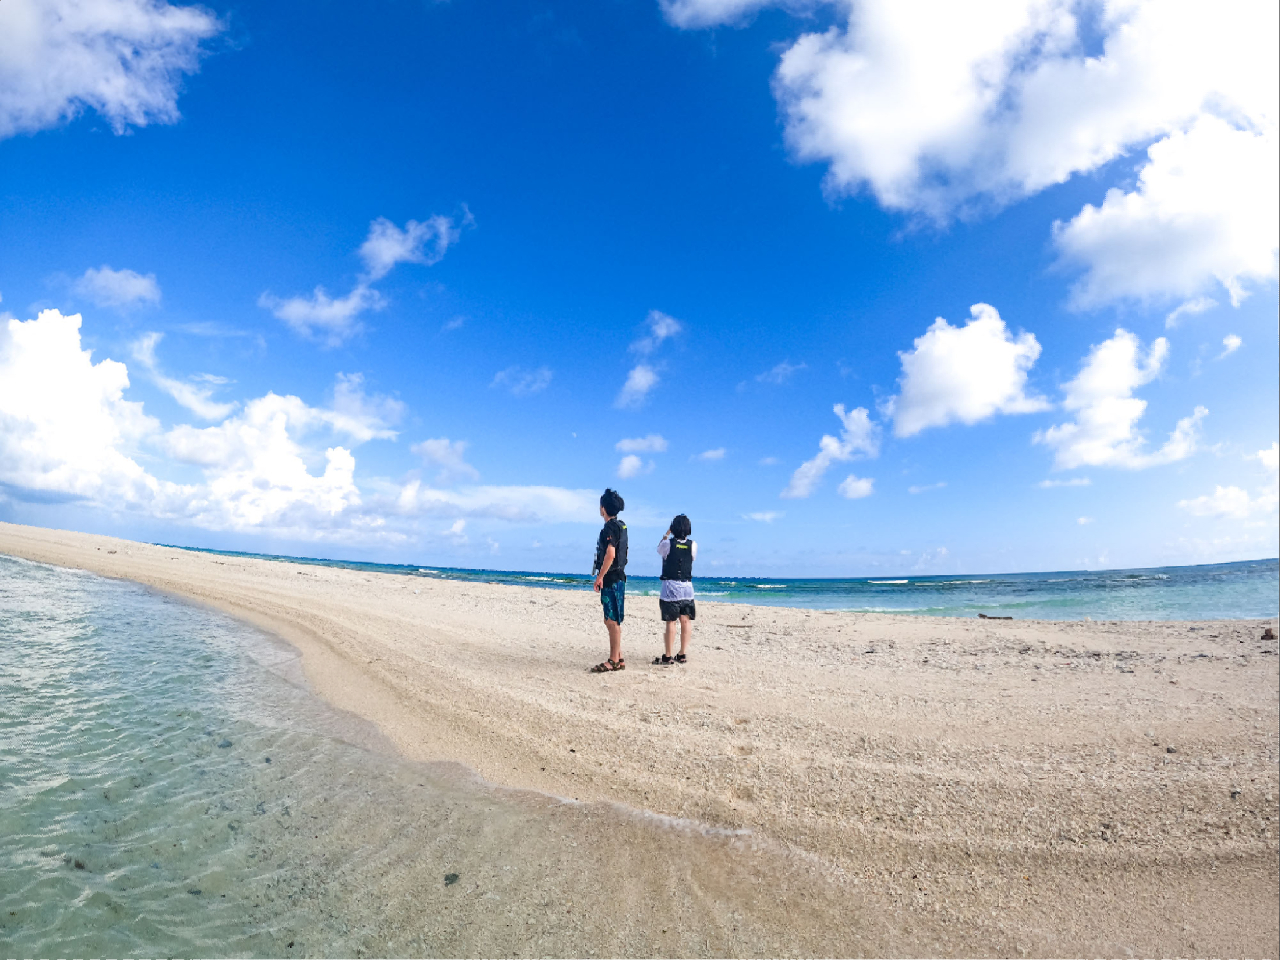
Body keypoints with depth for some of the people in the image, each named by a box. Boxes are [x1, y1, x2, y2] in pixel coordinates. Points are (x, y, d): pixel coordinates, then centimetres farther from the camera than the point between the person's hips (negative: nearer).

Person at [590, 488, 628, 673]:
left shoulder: (610, 527, -15)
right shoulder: (621, 526, 15)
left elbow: (610, 555, -23)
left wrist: (600, 576, -18)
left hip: (611, 579, -10)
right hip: (616, 578, 10)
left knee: (612, 621, -4)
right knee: (610, 620, 14)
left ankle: (614, 661, 2)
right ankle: (618, 659, 20)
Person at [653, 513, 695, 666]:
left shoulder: (668, 543, -9)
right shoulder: (693, 545, -1)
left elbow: (659, 550, 13)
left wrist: (666, 534, 21)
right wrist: (684, 536, 19)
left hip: (670, 587, -3)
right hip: (687, 587, 4)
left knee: (670, 622, -1)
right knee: (686, 621, 8)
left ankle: (668, 657, 4)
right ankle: (683, 654, 14)